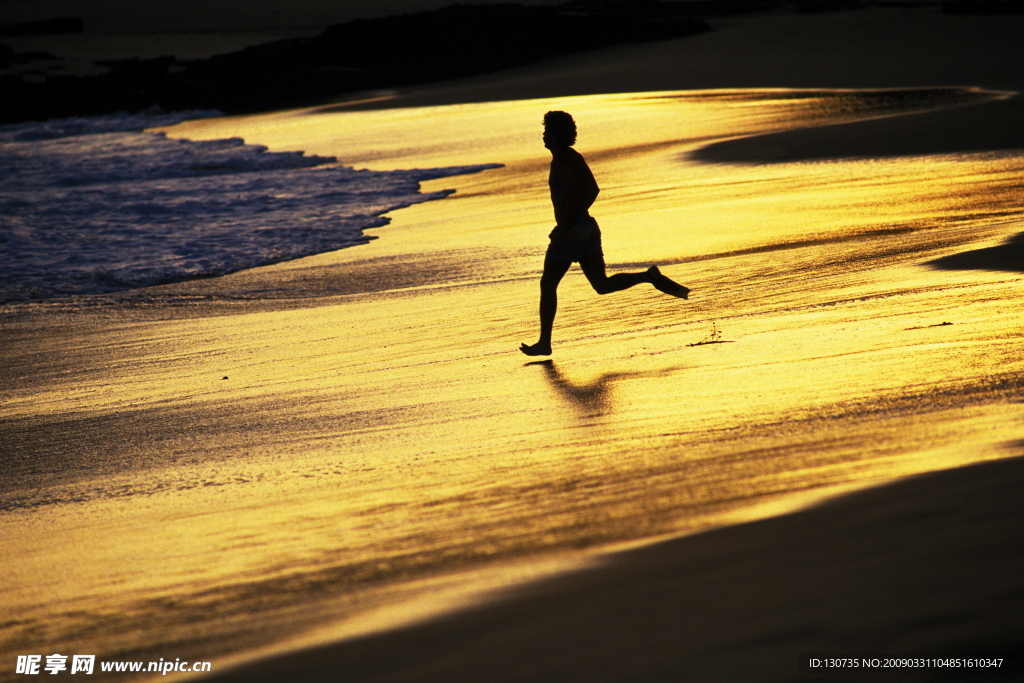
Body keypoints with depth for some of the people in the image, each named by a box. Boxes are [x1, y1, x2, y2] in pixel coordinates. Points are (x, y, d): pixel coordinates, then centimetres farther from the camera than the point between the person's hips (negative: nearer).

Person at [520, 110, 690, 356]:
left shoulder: (560, 162, -15)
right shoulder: (575, 157, 13)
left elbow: (574, 197, -24)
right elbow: (593, 190, 19)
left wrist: (562, 230, -20)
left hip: (571, 233, -9)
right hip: (588, 228, 9)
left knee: (548, 285, 3)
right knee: (602, 285, 7)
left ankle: (544, 343, 5)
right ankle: (650, 276, -11)